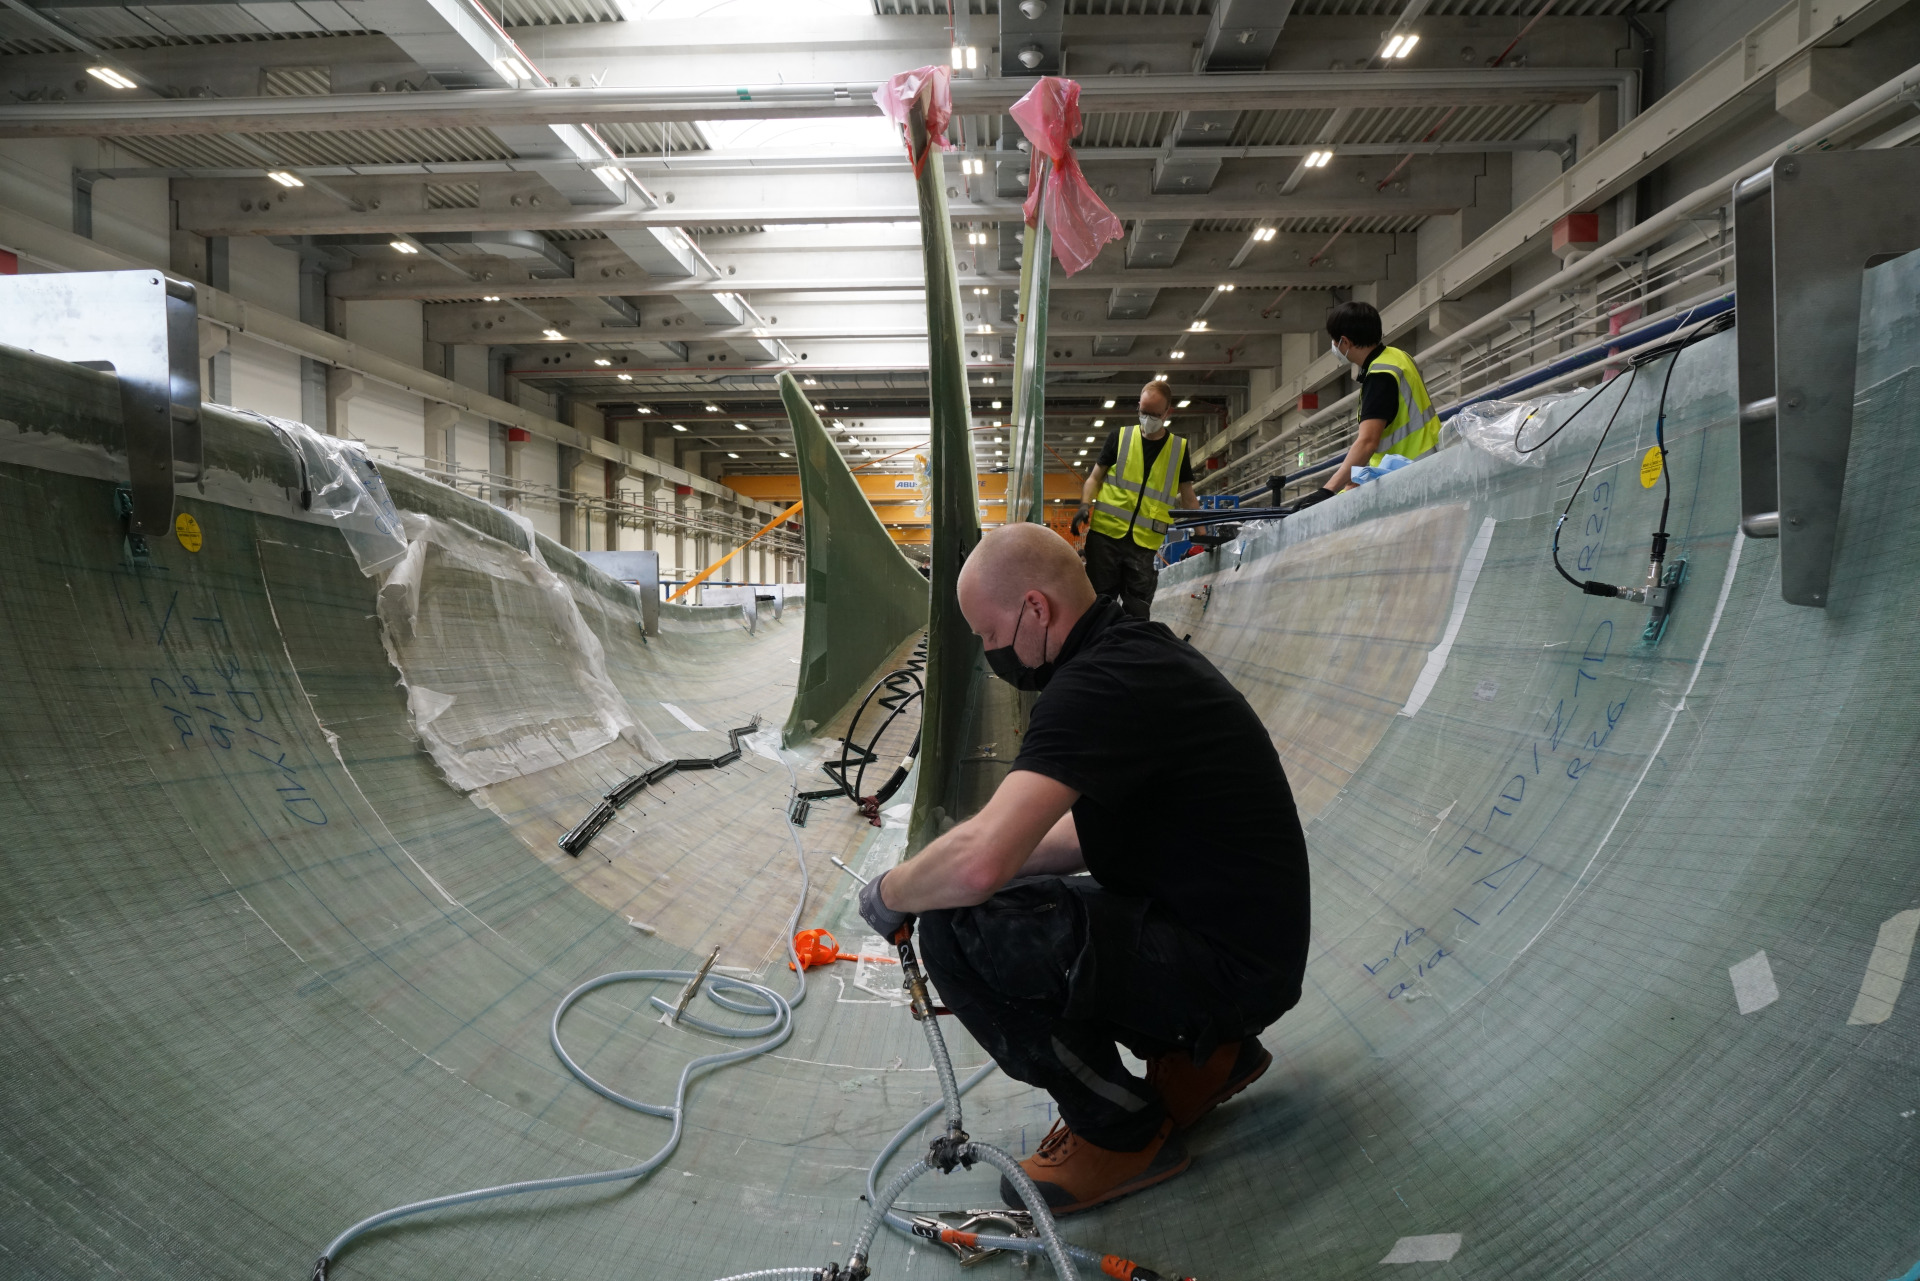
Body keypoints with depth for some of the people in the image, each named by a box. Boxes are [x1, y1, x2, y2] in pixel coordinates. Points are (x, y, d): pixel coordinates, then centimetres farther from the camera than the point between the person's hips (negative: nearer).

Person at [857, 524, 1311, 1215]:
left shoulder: (1100, 683, -24)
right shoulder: (1138, 647, 8)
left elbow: (978, 863, -35)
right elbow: (1096, 829, 17)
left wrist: (890, 893, -13)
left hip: (1233, 968, -10)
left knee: (959, 929, -21)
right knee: (1005, 901, 15)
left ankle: (1124, 1133, 1)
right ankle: (1201, 1057, 18)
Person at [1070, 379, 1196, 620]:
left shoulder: (1179, 449, 9)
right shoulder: (1119, 437, 6)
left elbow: (1188, 498, 14)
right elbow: (1095, 477, 11)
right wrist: (1085, 505, -7)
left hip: (1144, 543, 1)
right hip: (1105, 533, -1)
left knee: (1138, 611, -1)